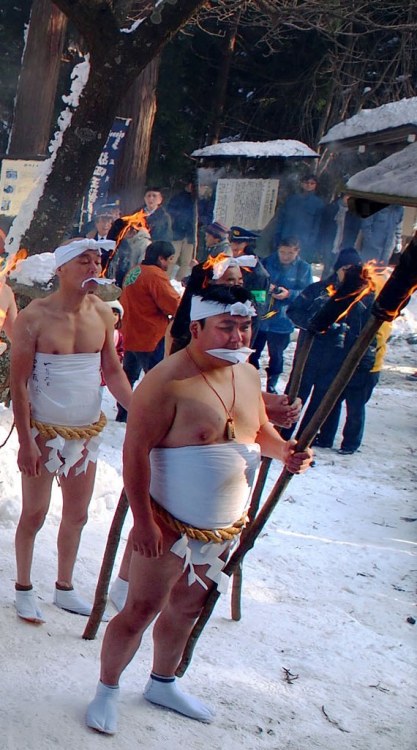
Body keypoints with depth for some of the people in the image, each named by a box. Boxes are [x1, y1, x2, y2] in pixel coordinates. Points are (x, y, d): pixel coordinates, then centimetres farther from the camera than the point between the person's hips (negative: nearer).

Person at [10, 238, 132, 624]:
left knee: (77, 514, 16)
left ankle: (65, 588, 33)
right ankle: (24, 588, 28)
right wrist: (26, 441, -18)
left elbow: (113, 371, 7)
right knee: (35, 513, 8)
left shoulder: (102, 313, 0)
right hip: (44, 432, -5)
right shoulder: (34, 317, -16)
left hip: (87, 431, 5)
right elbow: (18, 383, -14)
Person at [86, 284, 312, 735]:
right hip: (169, 528, -7)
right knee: (141, 610, 2)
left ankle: (162, 683, 43)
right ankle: (107, 690, 25)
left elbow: (260, 430, 16)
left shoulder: (248, 376, 2)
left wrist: (283, 450, -6)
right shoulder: (167, 381, -22)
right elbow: (135, 451, -22)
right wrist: (143, 521, -23)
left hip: (223, 530, 7)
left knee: (186, 609, 22)